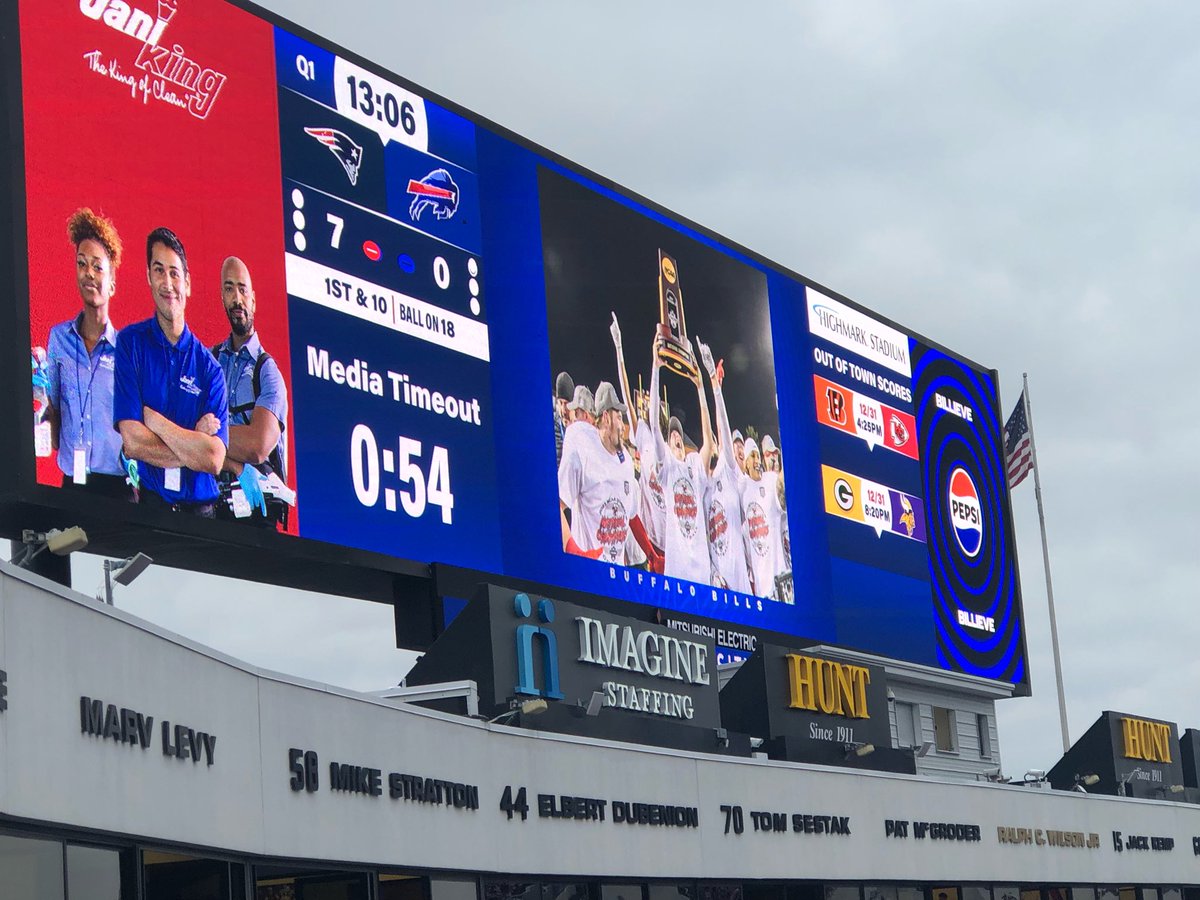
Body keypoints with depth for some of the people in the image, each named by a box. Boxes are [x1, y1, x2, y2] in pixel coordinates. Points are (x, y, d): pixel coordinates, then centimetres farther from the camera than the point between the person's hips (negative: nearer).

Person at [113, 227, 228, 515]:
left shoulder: (208, 365, 6)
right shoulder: (130, 343, 3)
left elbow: (215, 459, -7)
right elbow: (132, 442, -7)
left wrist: (153, 419, -7)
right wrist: (193, 445, -6)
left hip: (201, 509, 2)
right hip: (150, 503, -2)